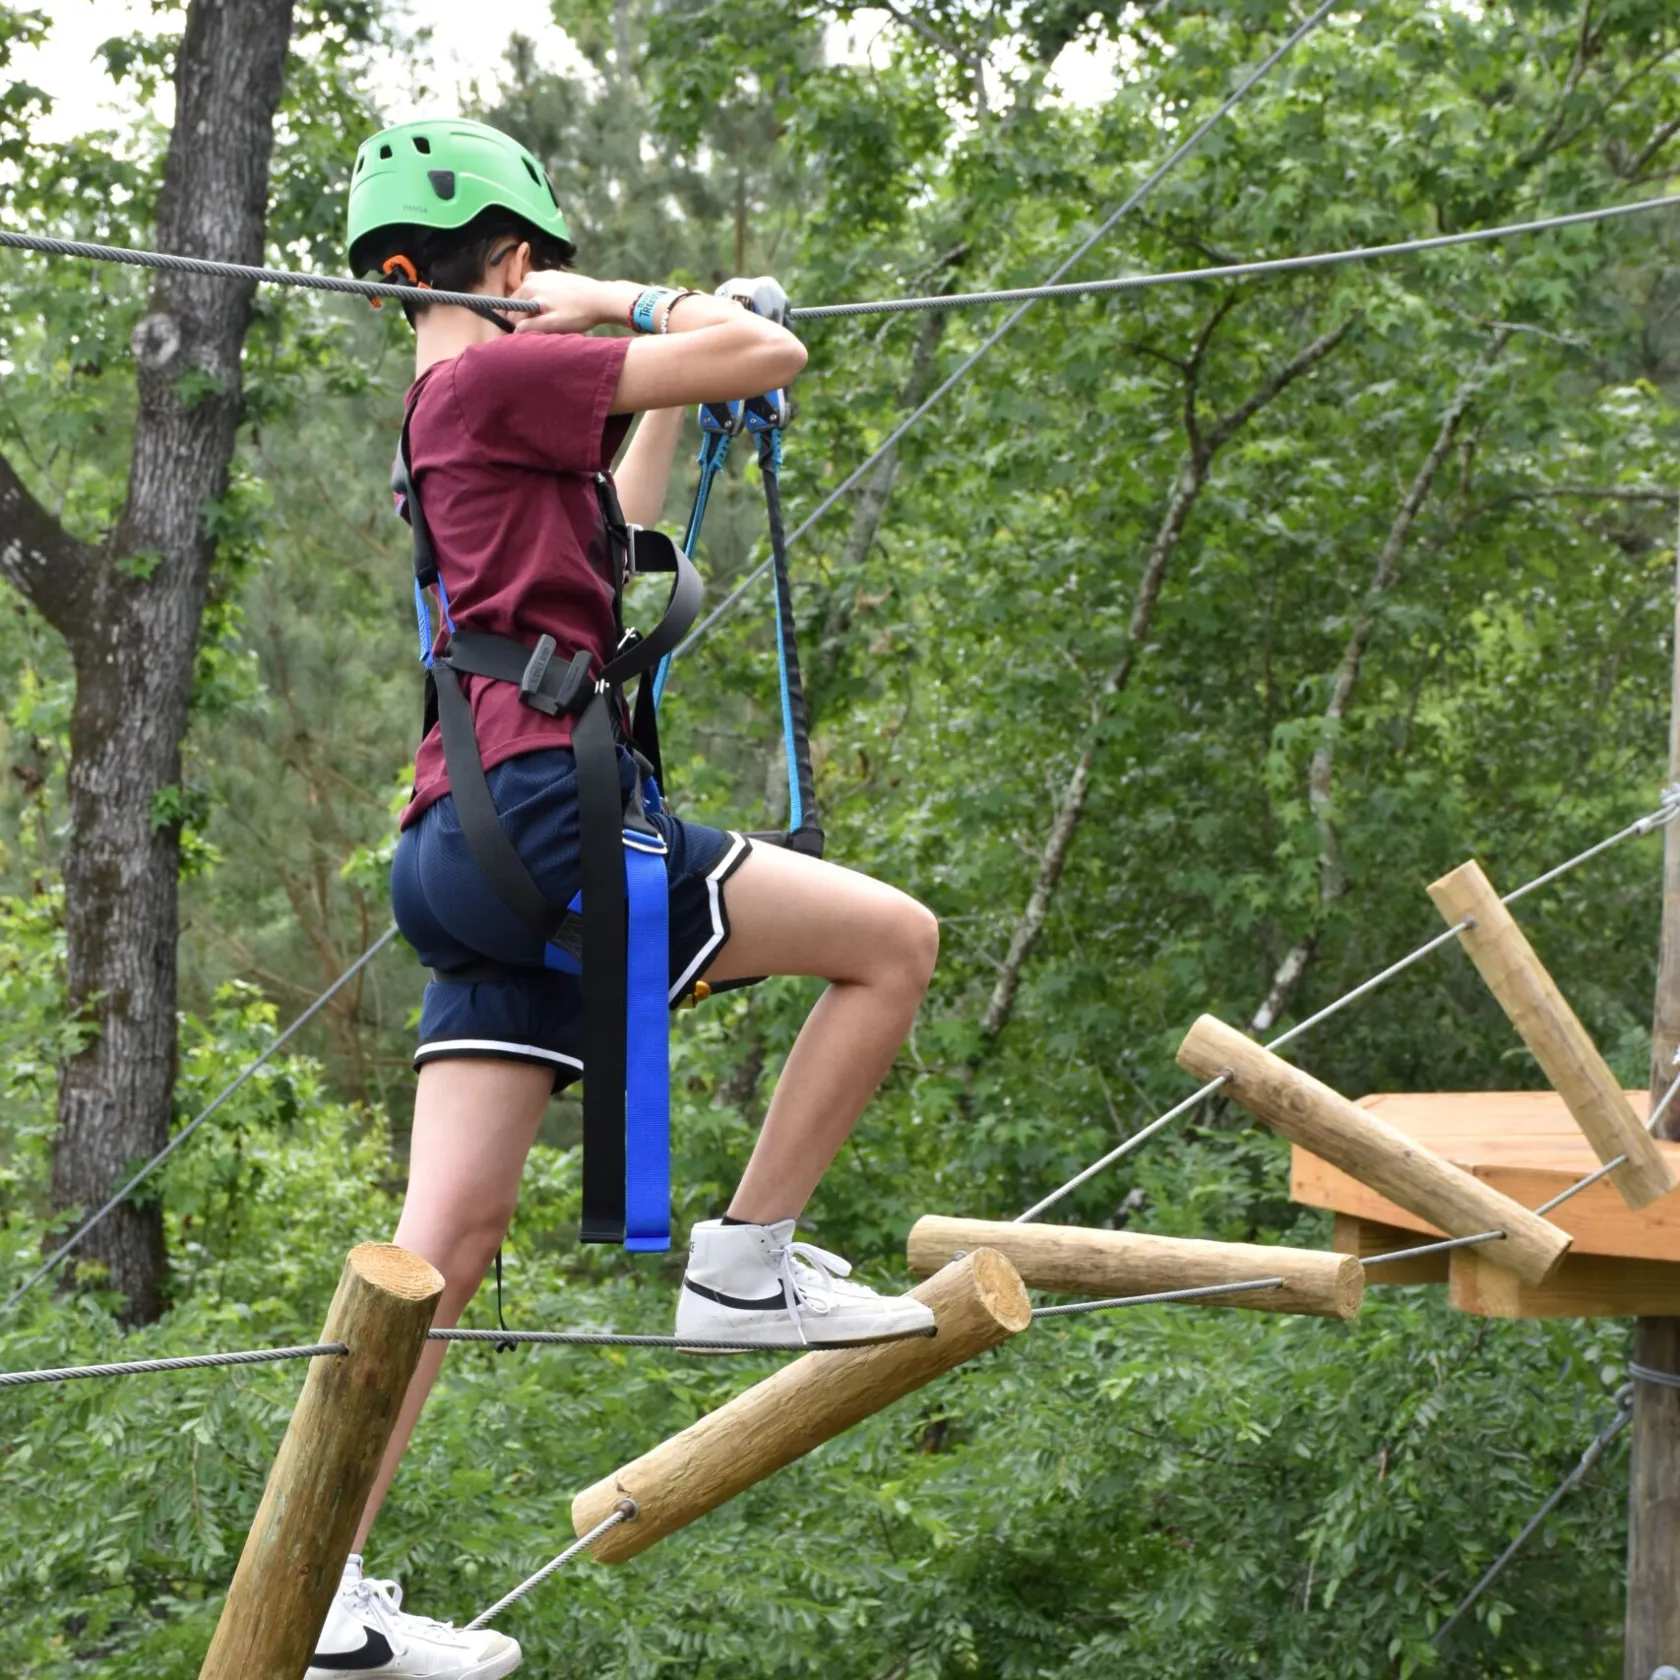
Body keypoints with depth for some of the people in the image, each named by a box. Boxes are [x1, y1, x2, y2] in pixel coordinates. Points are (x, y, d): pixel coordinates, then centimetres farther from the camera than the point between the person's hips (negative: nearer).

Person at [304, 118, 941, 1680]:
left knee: (449, 1236, 4)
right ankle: (745, 1265, 3)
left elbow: (608, 530, 43)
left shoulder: (453, 414, 25)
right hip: (541, 807, -9)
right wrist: (632, 309, 12)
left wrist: (663, 394, 46)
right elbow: (769, 351, -4)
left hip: (479, 855, 9)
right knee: (893, 939, -2)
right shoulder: (499, 374, -3)